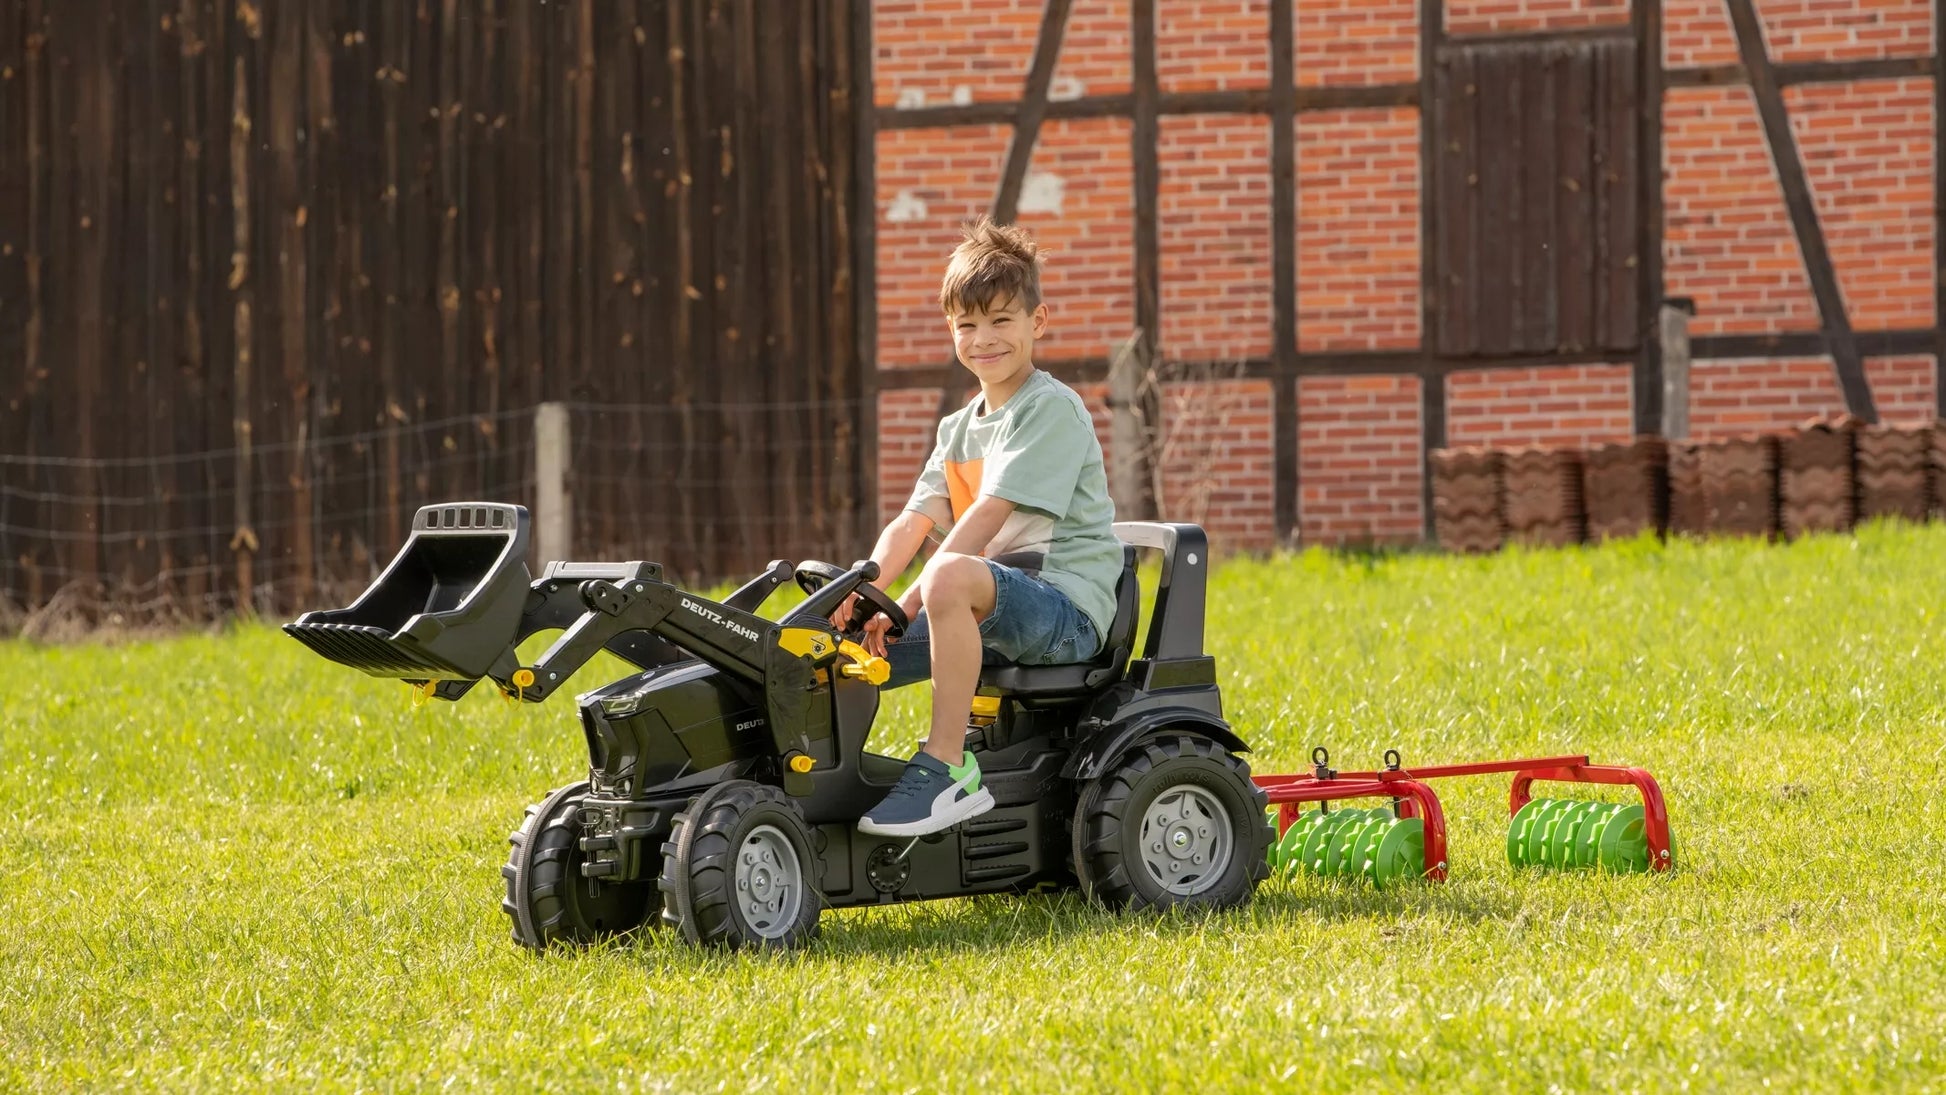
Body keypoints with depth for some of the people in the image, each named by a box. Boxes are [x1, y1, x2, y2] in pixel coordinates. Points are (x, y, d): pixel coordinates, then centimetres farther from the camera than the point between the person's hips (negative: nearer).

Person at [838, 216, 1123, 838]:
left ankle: (946, 769, -34)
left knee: (952, 578, -38)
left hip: (1066, 607, -8)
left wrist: (906, 607, -22)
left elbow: (987, 518, -16)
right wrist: (864, 589, -14)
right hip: (990, 617, 8)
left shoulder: (1052, 410, -7)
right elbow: (913, 524, 7)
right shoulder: (959, 429, 19)